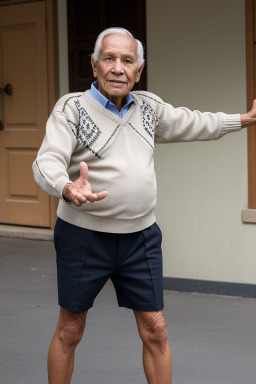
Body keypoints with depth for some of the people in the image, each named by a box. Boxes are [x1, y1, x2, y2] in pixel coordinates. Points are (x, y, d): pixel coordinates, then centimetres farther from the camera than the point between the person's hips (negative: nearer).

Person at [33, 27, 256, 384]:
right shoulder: (72, 107, -10)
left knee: (155, 331, 6)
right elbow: (48, 161, -23)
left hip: (141, 237, 4)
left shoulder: (148, 106, 6)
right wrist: (68, 188, -45)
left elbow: (190, 123, 23)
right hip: (85, 235, -4)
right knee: (70, 331, 8)